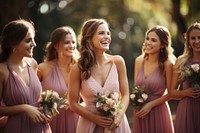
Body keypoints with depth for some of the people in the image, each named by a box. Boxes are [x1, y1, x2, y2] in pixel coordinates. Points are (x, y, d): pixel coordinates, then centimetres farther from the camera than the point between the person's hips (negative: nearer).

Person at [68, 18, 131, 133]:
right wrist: (96, 119, -13)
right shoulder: (78, 69, -9)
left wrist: (119, 116, -13)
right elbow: (73, 103, -4)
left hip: (116, 123, 2)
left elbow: (125, 95, 2)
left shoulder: (118, 62, -4)